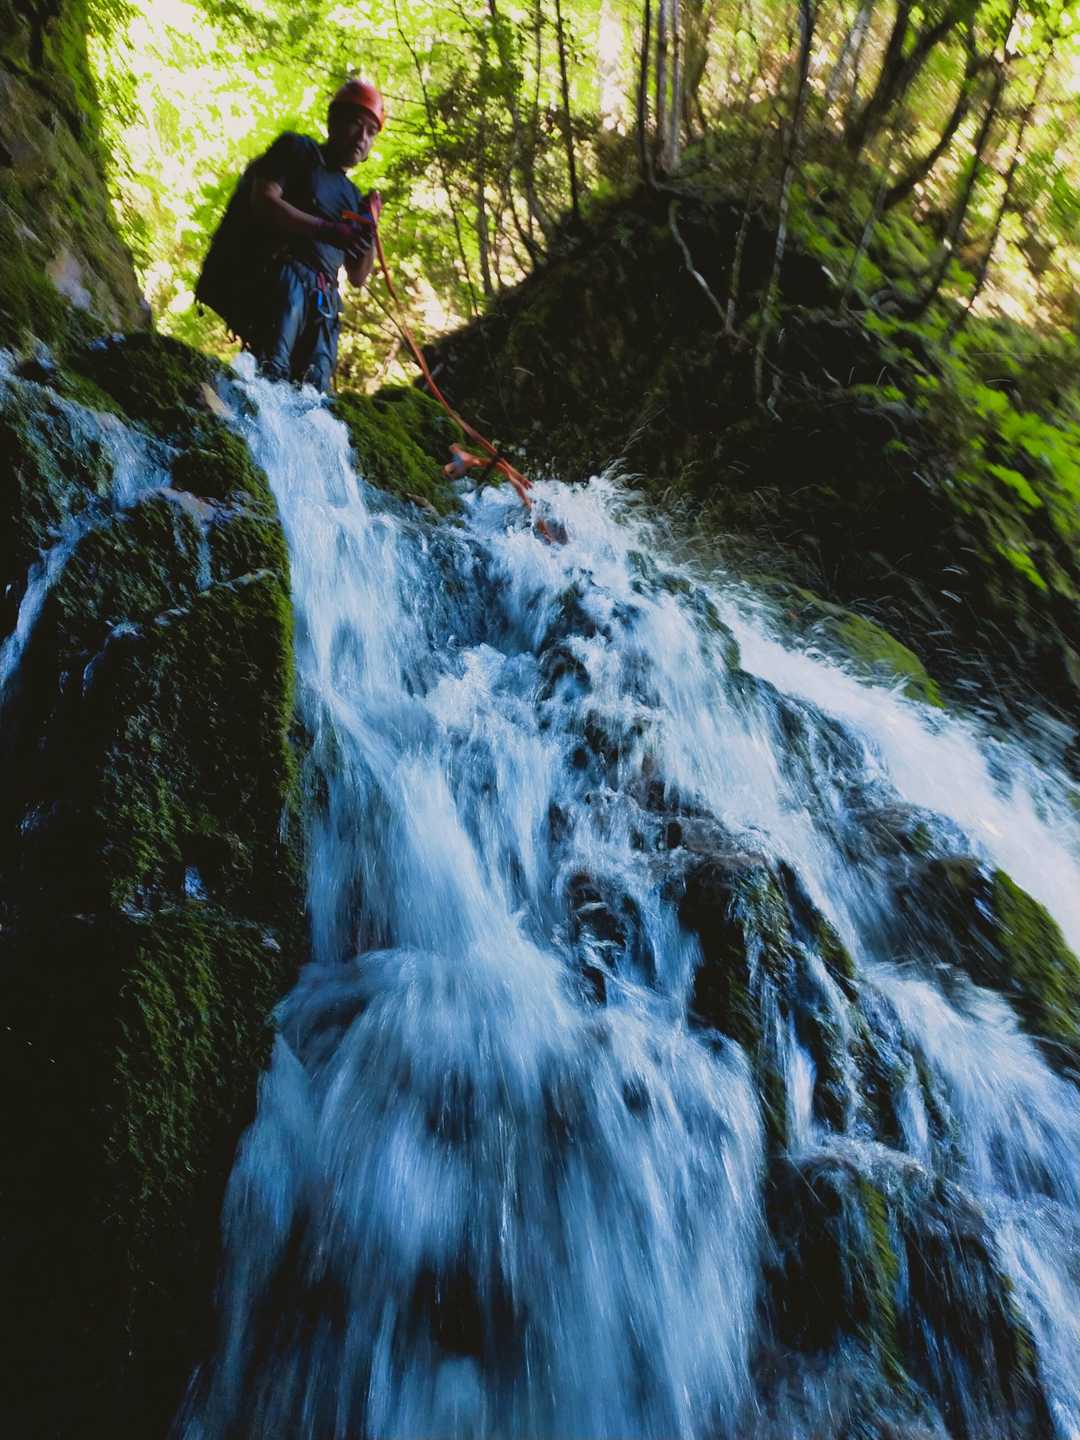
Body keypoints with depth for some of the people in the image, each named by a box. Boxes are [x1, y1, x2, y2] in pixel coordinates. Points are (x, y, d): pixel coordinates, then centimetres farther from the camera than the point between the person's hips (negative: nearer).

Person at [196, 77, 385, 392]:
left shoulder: (352, 196, 32)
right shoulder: (298, 149, 16)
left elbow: (357, 277, 26)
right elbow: (264, 200, -3)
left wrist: (369, 231, 8)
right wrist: (326, 230, -15)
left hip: (322, 303, 5)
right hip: (277, 274, -5)